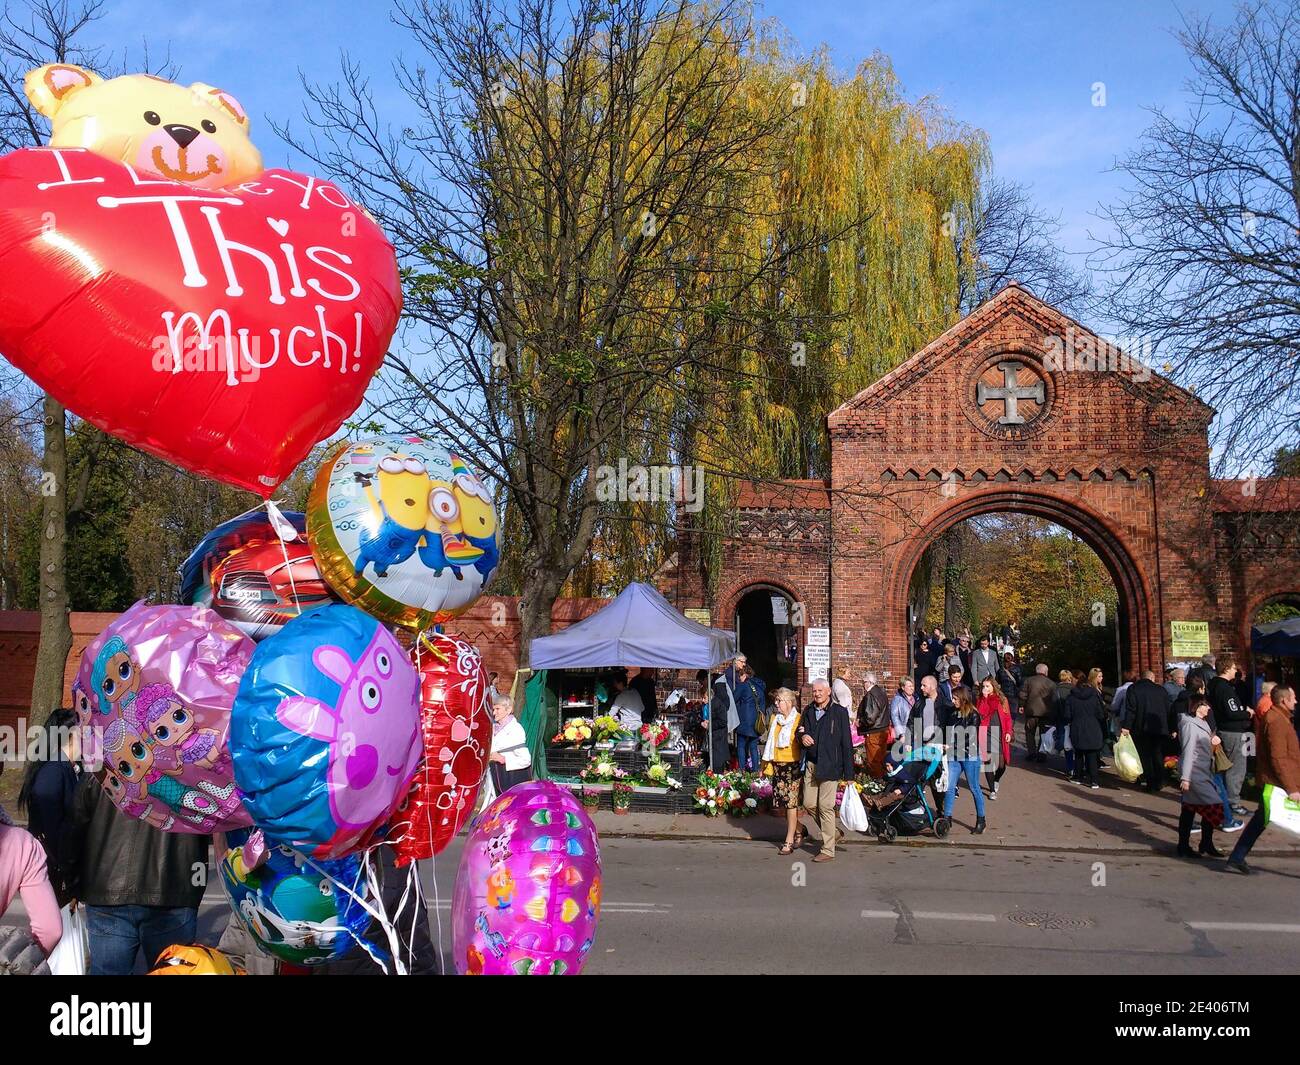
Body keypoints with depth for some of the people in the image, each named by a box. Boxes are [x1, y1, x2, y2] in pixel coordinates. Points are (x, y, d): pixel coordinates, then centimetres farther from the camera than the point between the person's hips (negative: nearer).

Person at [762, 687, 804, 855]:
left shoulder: (799, 720, -7)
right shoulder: (774, 718, 12)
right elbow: (769, 742, 17)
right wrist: (766, 765, 15)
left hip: (793, 765, -6)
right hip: (777, 766, 6)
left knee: (791, 803, -4)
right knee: (783, 802, 8)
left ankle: (789, 840, 4)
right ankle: (798, 832, 28)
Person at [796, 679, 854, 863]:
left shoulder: (839, 712, -5)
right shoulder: (808, 711, 10)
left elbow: (846, 743, -6)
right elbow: (799, 731, 20)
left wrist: (848, 773, -8)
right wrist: (802, 737, -7)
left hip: (830, 765, -6)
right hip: (811, 764, 6)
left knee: (826, 806, -4)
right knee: (809, 804, 7)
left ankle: (828, 850, 5)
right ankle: (832, 832, 30)